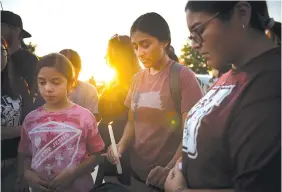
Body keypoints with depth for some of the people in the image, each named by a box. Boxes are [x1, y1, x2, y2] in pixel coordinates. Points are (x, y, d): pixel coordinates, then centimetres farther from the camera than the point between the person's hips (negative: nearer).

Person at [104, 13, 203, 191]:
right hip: (138, 173, 6)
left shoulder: (184, 76, -11)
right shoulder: (138, 79, 6)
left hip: (170, 176, -5)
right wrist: (121, 145, -7)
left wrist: (169, 169, -27)